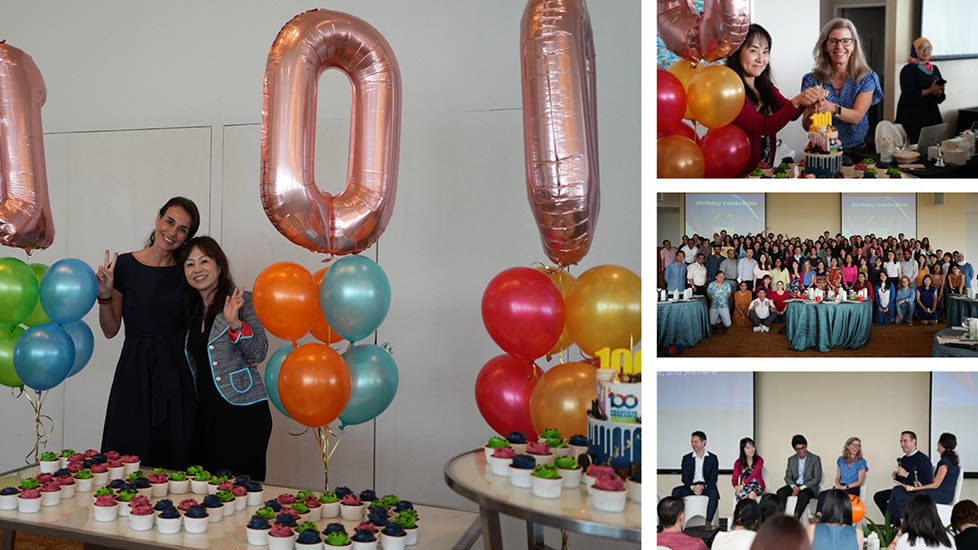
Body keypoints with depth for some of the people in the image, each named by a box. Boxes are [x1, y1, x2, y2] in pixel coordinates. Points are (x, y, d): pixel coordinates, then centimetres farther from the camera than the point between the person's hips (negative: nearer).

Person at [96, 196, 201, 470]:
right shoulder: (125, 265, 0)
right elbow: (110, 330, 4)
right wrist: (104, 295, -10)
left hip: (174, 375, 1)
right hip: (135, 371, -1)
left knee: (174, 458, 2)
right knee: (128, 455, 2)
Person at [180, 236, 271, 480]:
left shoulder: (242, 301, -4)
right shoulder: (192, 310, 14)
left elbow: (259, 353, -12)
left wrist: (235, 323, -26)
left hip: (243, 413, -6)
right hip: (206, 413, 6)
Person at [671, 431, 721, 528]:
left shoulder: (712, 458, 6)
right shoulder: (686, 458, 11)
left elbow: (713, 478, -1)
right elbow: (685, 477, 3)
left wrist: (703, 486, -21)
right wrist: (692, 487, -18)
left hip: (706, 486, -2)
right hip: (691, 486, 2)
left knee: (714, 493, -35)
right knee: (676, 491, -26)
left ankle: (708, 523, -34)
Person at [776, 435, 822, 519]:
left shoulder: (815, 459, -1)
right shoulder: (791, 459, 12)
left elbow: (817, 479, -7)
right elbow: (788, 477, 9)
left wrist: (802, 488, -17)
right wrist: (793, 486, -14)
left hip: (809, 487, -4)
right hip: (794, 486, 4)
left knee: (803, 494, -39)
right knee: (781, 492, -26)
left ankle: (795, 519, -45)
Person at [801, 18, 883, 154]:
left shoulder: (867, 78, 4)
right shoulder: (812, 80, 4)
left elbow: (857, 117, -10)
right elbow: (806, 126, -2)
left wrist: (833, 108, -31)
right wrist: (811, 113, -25)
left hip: (857, 150, -1)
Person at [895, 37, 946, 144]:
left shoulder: (934, 69, 15)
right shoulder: (908, 70, -3)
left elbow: (941, 97, 15)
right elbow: (908, 94, -14)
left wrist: (939, 92, -8)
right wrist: (929, 91, -19)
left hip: (932, 114, 6)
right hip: (913, 117, -6)